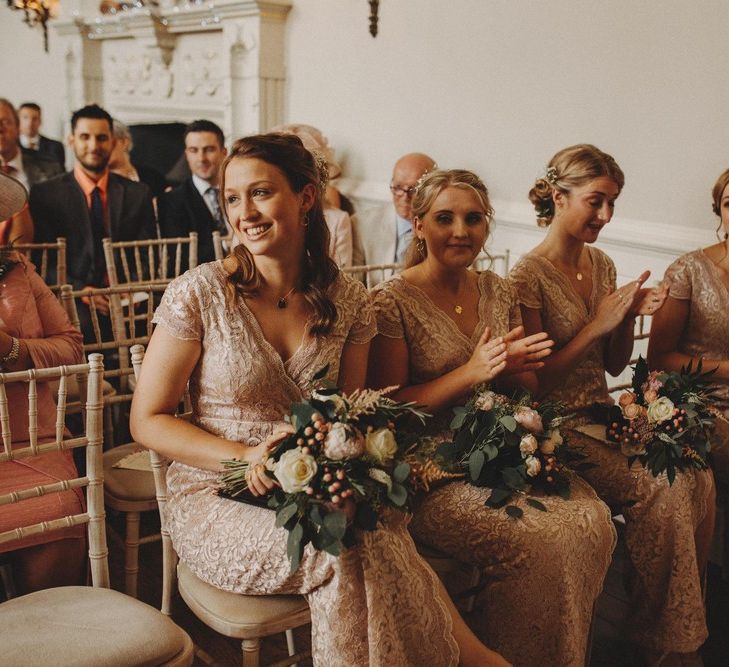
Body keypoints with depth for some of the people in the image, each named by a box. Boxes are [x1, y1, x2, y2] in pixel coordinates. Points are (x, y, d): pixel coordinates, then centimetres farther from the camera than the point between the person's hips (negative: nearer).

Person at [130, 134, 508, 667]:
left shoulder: (347, 300, 1)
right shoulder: (200, 293, -9)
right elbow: (147, 421, -5)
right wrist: (246, 457, -19)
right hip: (220, 500, -2)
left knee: (385, 537, -31)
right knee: (356, 548, -30)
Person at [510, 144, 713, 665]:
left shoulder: (602, 264, 11)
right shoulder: (530, 277, -12)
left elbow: (615, 365, 15)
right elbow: (534, 380, -13)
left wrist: (631, 315, -3)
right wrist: (596, 325, -17)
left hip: (603, 413, 7)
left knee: (697, 474, -16)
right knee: (660, 491, -23)